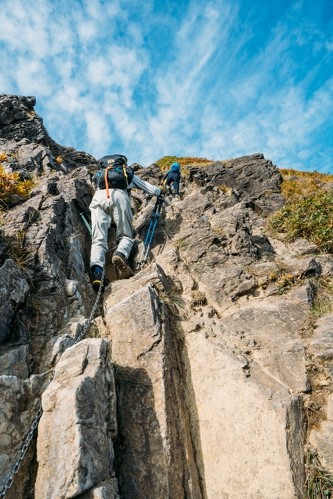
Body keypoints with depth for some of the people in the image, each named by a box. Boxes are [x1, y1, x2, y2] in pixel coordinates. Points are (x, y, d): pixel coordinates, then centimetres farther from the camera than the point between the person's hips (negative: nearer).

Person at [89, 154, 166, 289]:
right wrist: (160, 190, 62)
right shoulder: (128, 172, 36)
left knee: (98, 240, -6)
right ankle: (120, 254, -28)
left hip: (98, 197, 2)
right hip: (118, 196, -2)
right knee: (125, 236, 6)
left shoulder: (100, 173, 42)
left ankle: (97, 270, -32)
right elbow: (150, 189, 41)